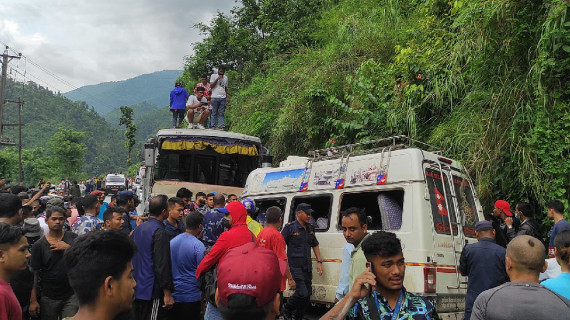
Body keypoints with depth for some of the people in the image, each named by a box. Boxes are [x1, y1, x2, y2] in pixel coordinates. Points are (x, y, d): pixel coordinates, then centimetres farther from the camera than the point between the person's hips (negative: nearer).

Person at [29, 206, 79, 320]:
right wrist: (33, 300, -4)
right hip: (48, 298, 0)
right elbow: (35, 273, -1)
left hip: (71, 296, 0)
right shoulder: (39, 245, -2)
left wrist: (67, 247, -17)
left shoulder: (72, 238, 1)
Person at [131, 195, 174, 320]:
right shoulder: (159, 232, -17)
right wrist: (167, 293, -16)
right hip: (151, 291, -8)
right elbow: (162, 265, -20)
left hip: (136, 289, 9)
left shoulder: (138, 229, 9)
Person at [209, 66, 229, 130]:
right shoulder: (213, 76, 7)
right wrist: (217, 79, -8)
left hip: (223, 98, 3)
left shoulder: (225, 78, 18)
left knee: (221, 113, -2)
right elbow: (211, 85, -1)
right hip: (215, 97, -3)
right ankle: (213, 126, 1)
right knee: (214, 113, -1)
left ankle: (222, 126, -6)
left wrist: (227, 96, 10)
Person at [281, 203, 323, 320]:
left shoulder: (310, 228, 12)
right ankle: (287, 309, 13)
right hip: (295, 266, -7)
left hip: (307, 267, 7)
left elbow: (315, 245, 22)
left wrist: (319, 262, 14)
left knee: (308, 294, 10)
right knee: (302, 293, -14)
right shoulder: (290, 227, -7)